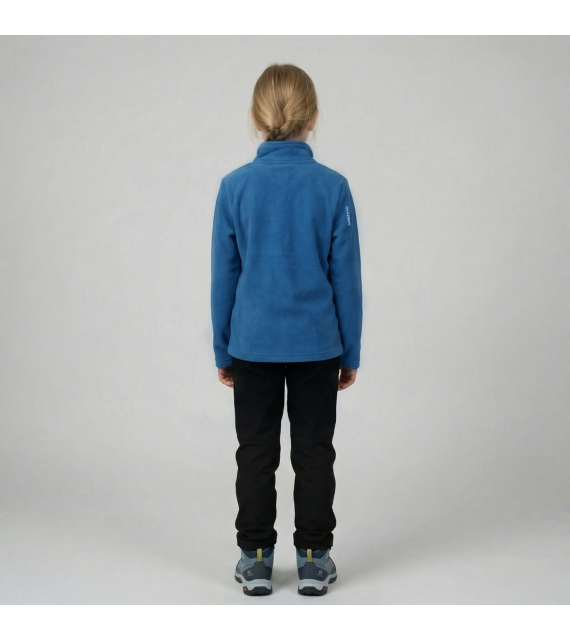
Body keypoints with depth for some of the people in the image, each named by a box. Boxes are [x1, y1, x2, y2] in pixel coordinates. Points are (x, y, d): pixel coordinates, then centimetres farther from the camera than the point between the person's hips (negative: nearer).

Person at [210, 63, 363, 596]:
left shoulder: (235, 187, -6)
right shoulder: (332, 187, -8)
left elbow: (224, 275, -1)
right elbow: (346, 277, -4)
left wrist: (223, 350, 9)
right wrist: (350, 352, 6)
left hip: (253, 343, 1)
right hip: (316, 345, 0)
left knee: (256, 452, 11)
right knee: (314, 451, 10)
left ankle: (255, 558, 19)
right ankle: (313, 558, 18)